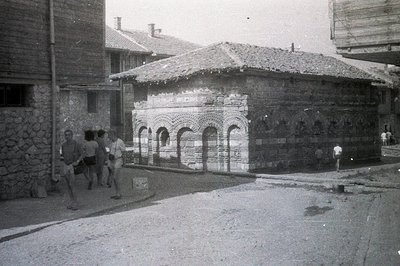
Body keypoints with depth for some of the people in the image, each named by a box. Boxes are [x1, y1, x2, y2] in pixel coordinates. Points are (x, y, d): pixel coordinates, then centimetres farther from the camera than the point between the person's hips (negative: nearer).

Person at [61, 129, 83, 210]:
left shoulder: (76, 144, -10)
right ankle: (72, 202, 15)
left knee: (72, 185, -13)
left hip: (73, 165, -5)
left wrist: (77, 162, -17)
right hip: (65, 165, 6)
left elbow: (82, 155, -4)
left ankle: (75, 203, -8)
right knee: (68, 185, 7)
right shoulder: (63, 145, 5)